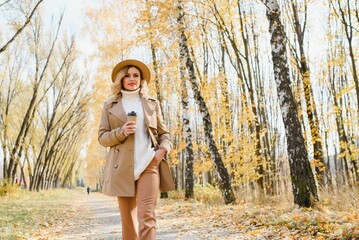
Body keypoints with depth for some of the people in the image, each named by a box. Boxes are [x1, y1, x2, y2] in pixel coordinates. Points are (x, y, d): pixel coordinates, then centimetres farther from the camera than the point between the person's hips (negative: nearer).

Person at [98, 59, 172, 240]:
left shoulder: (152, 103, 13)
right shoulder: (110, 106, 11)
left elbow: (164, 133, 15)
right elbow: (102, 137, 7)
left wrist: (163, 149, -6)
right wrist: (121, 132, -12)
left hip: (148, 165, 0)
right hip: (122, 167, 1)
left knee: (147, 216, -13)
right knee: (128, 218, 6)